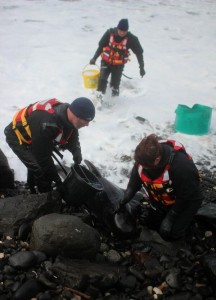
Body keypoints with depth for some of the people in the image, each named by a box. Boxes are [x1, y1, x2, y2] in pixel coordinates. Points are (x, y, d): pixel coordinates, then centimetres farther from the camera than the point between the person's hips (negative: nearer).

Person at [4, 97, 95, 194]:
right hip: (18, 137, -8)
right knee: (40, 170, -12)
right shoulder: (47, 123, -44)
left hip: (31, 137, 8)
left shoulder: (68, 117, -17)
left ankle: (32, 190, 46)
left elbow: (72, 137, 0)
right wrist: (56, 177, -25)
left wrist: (76, 151, -22)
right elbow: (42, 155, -35)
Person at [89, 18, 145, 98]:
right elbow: (101, 46, 0)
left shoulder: (131, 39, -17)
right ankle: (99, 96, -2)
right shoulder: (109, 33, -15)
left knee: (115, 84, -1)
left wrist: (141, 67, -8)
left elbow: (139, 52, -7)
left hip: (119, 65, 0)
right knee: (102, 79, -16)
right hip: (106, 62, 0)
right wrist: (94, 58, 2)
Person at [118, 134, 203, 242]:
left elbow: (185, 197, -27)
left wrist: (170, 218, -22)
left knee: (169, 234, -11)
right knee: (151, 225, 13)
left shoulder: (181, 165, -42)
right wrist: (124, 200, -16)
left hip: (186, 201, -5)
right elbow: (134, 182, -6)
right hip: (160, 199, 6)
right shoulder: (143, 159, -25)